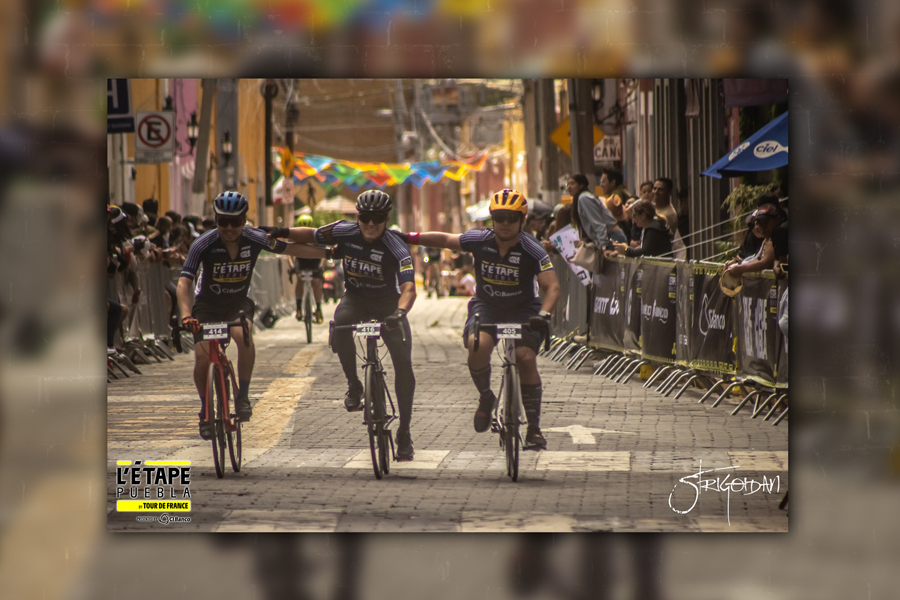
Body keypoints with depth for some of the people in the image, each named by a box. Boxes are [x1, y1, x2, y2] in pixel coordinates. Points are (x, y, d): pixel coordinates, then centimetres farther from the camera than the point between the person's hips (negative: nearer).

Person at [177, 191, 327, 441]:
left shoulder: (255, 239, -17)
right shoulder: (204, 245, -24)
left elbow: (291, 249, -3)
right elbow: (184, 283, -30)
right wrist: (186, 315, -46)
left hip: (238, 303, 1)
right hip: (208, 305, -1)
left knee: (245, 338, -31)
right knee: (202, 358, -15)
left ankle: (243, 396, -14)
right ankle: (205, 410, 12)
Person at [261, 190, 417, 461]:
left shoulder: (396, 247, -25)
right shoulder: (344, 233, -14)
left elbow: (409, 287, -36)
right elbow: (312, 235, 4)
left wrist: (399, 312, -55)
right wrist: (283, 233, -13)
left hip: (387, 304, -2)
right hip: (355, 299, 2)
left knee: (403, 363, -15)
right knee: (340, 324, -35)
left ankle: (404, 432, -3)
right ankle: (354, 386, -13)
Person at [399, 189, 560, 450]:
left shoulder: (532, 250, -17)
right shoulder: (479, 241, -10)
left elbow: (552, 286, -21)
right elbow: (445, 239, 5)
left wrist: (543, 314, -37)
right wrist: (410, 237, 0)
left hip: (522, 311, -2)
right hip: (486, 306, 2)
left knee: (526, 357, -22)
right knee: (477, 344, -29)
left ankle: (534, 427, -9)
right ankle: (485, 397, -1)